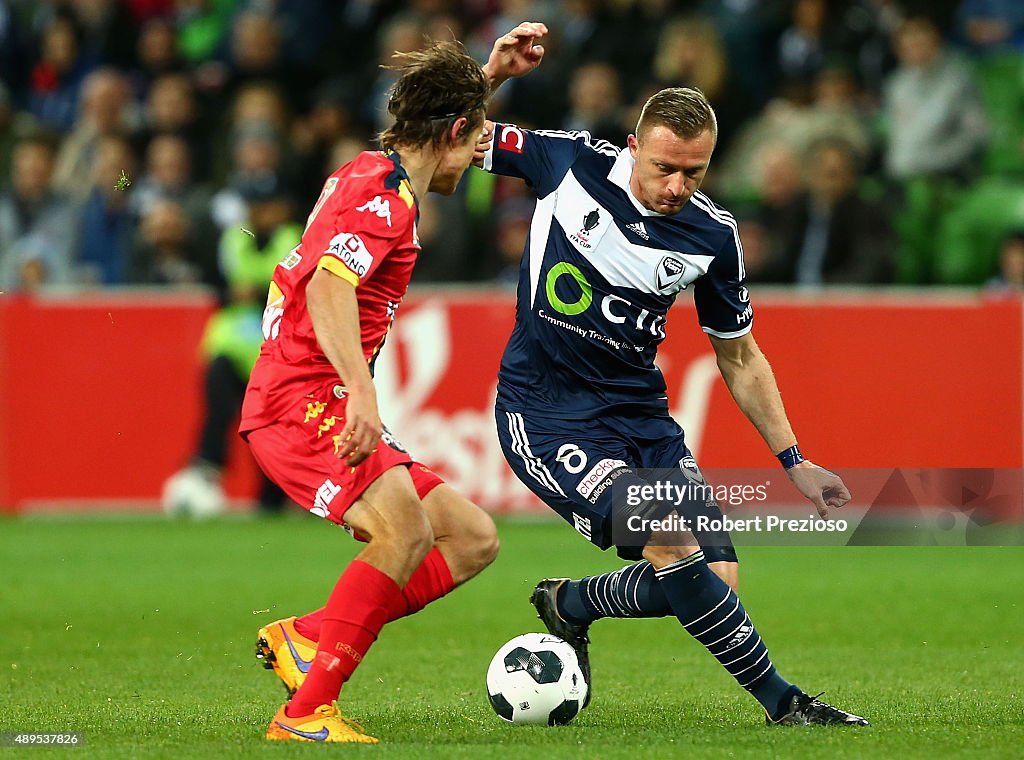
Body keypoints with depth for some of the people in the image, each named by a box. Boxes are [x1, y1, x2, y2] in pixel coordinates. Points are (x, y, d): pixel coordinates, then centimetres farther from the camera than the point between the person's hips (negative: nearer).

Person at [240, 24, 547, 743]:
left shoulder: (375, 172, 19)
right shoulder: (383, 193, -13)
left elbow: (436, 116, 44)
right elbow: (327, 285, -30)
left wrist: (491, 72, 39)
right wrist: (362, 393, -41)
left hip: (327, 406, 10)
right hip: (302, 400, -10)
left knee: (472, 538, 6)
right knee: (406, 530, -31)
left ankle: (304, 637, 1)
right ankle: (307, 713, -29)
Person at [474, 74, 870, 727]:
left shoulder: (713, 236, -1)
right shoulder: (570, 162, -10)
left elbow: (740, 359, 10)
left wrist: (794, 461, 7)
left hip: (639, 411, 5)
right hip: (546, 414, -4)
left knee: (716, 579, -8)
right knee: (672, 548, -24)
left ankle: (570, 604, 20)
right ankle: (782, 701, -11)